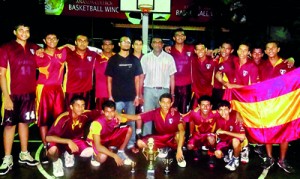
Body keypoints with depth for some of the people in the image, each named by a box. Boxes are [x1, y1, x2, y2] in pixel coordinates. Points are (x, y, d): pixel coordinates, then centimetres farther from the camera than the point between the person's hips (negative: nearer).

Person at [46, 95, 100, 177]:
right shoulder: (63, 118, -32)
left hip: (75, 140, 5)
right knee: (52, 150, -38)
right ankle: (56, 161, 1)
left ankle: (69, 154, 11)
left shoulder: (85, 115, -20)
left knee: (90, 152, -20)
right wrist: (68, 141, -45)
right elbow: (48, 137, -37)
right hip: (60, 141, -4)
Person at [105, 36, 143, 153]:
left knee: (131, 121, 9)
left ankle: (131, 144, 20)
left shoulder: (134, 60, 7)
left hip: (131, 97, 2)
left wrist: (137, 95, 2)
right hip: (117, 97, -2)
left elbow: (137, 79, 8)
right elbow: (109, 79, 1)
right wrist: (110, 96, -5)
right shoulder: (113, 59, 1)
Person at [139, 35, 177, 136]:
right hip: (149, 90, 0)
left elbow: (172, 77, 6)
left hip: (164, 90, 0)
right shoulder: (145, 58, 6)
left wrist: (172, 94, 1)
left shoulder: (169, 58, 5)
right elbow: (142, 77, 7)